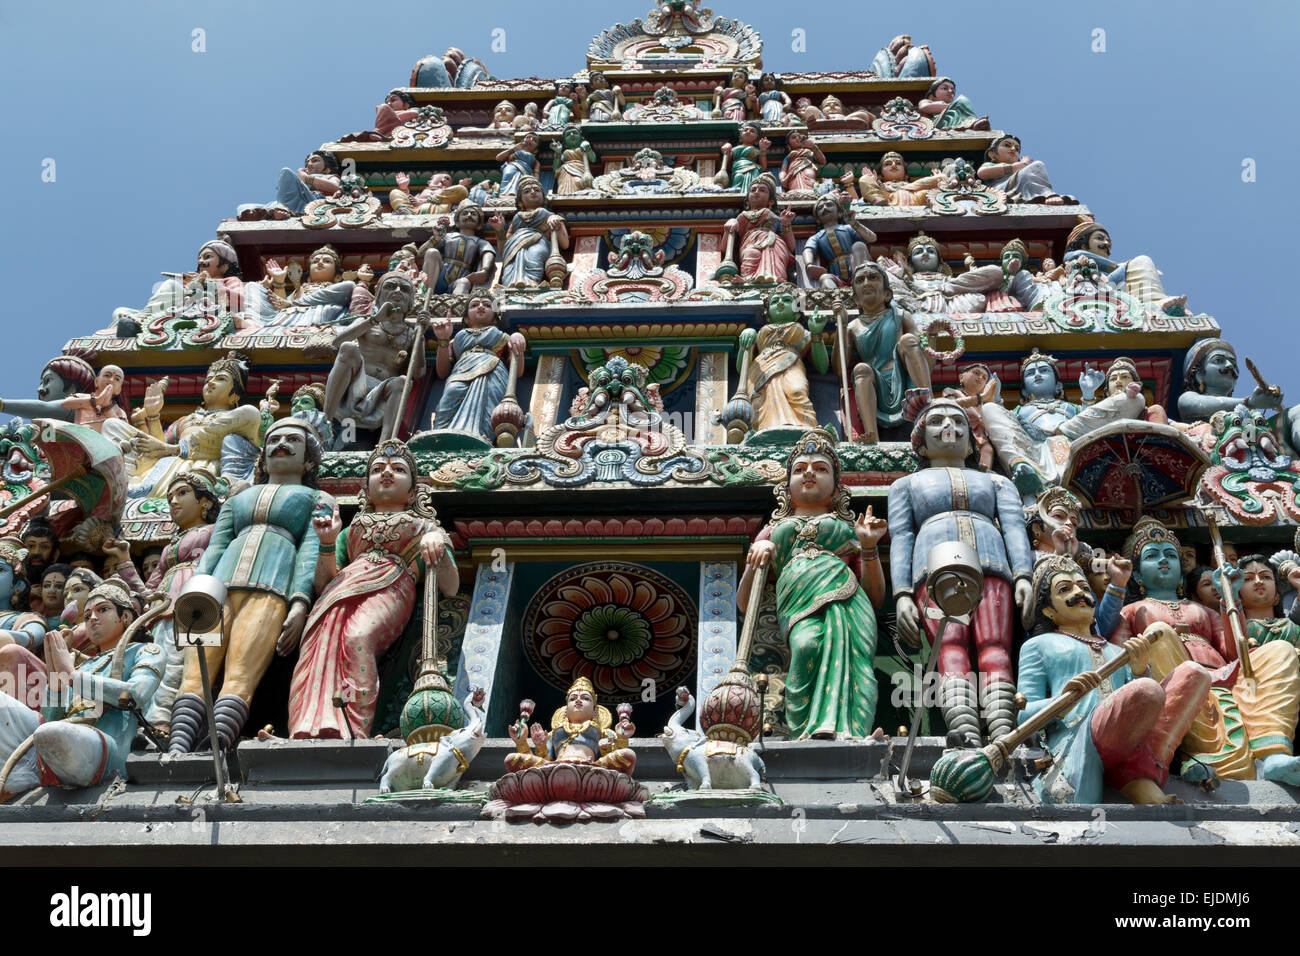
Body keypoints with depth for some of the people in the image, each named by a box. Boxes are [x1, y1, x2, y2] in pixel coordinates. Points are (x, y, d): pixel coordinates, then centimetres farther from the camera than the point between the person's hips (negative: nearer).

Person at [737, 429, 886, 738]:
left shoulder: (849, 528, 34)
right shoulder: (772, 531, 36)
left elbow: (876, 598, 22)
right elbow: (744, 602, 23)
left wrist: (869, 548, 8)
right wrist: (756, 560, 5)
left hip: (847, 596, 0)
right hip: (795, 597, 0)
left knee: (845, 648, -37)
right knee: (807, 643, -38)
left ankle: (844, 737, -55)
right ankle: (810, 733, -49)